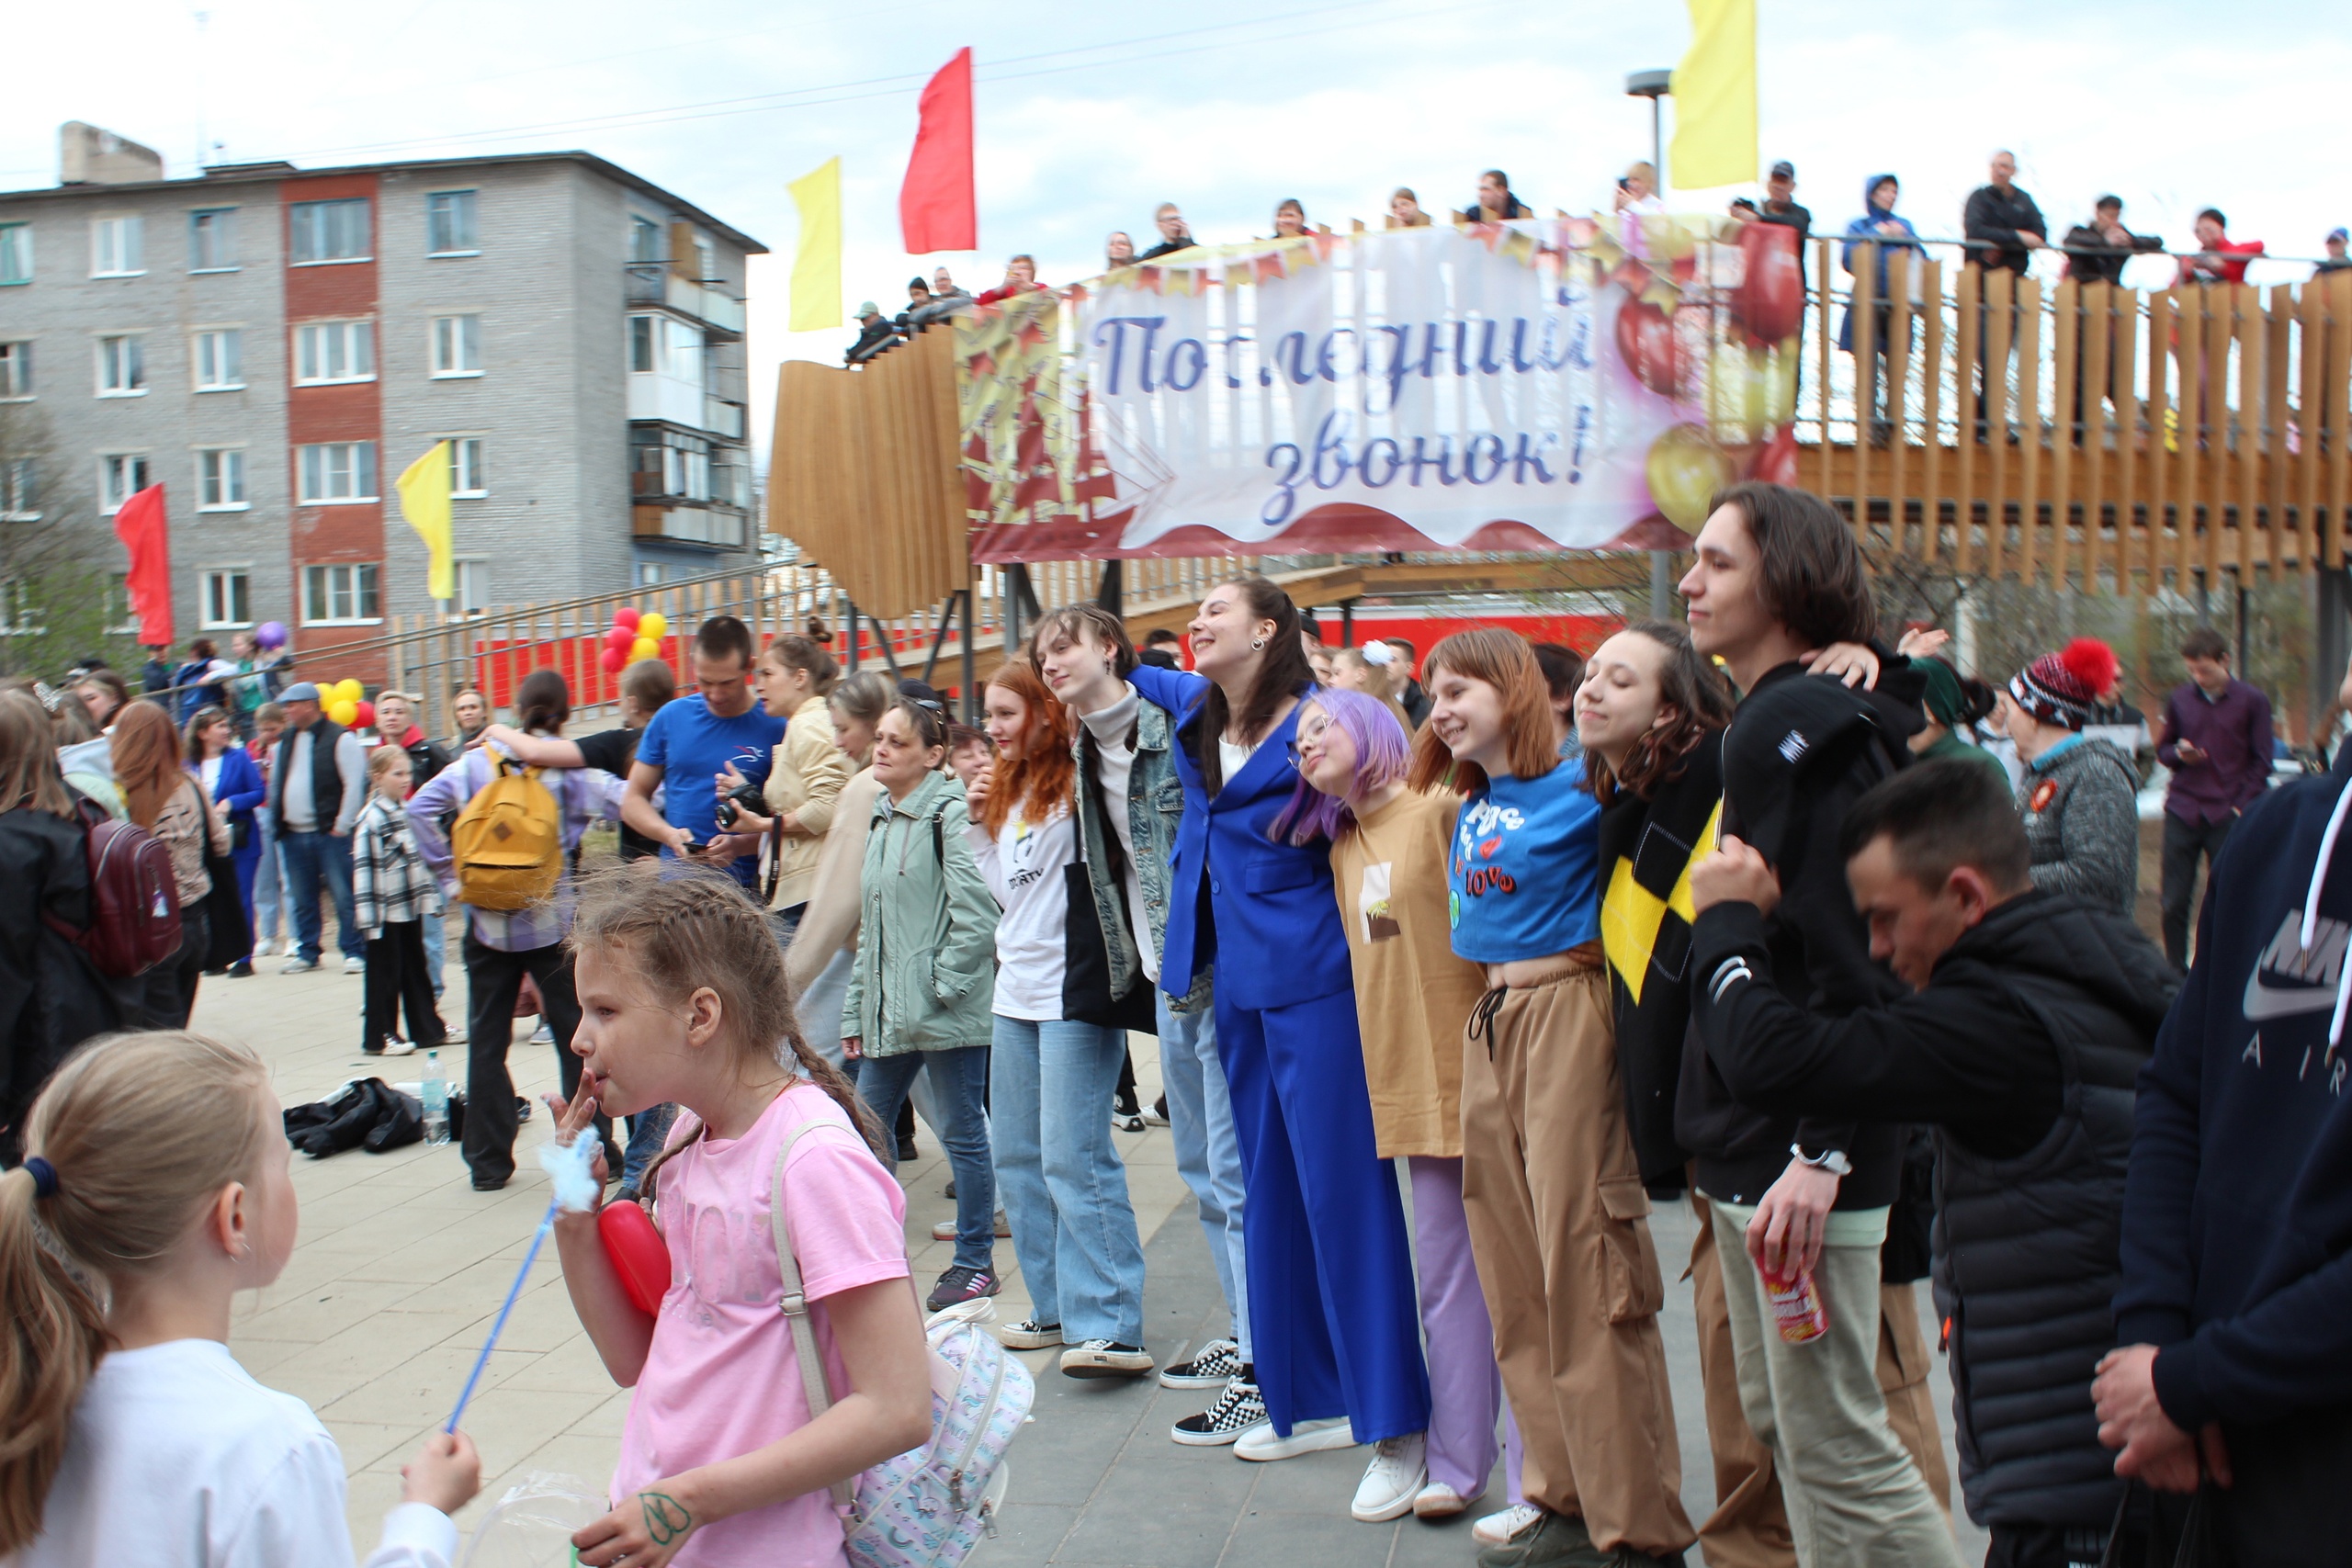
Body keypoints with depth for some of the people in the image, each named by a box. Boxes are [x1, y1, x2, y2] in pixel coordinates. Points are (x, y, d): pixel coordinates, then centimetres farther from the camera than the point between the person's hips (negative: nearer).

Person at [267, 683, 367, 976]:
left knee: (344, 896, -4)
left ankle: (354, 952, 2)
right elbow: (275, 784, 22)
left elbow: (355, 784, -12)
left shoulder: (339, 738, -9)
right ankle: (306, 952, 20)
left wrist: (342, 826, -13)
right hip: (293, 836, 7)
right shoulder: (286, 741, 14)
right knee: (302, 899, 12)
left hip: (329, 834, -7)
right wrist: (277, 823, 13)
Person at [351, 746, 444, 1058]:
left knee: (416, 969, 15)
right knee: (385, 973, 2)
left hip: (411, 907, 7)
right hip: (386, 912, -7)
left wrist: (430, 897, 14)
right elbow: (363, 868, -16)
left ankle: (428, 1029, 23)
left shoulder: (408, 812, 9)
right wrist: (368, 916, -18)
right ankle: (379, 1037, 12)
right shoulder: (371, 819, -15)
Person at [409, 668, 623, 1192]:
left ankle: (488, 1162, 14)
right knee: (575, 1037, 7)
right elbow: (622, 800, -20)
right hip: (553, 922, -2)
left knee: (486, 1041, 10)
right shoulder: (567, 766, -6)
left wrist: (449, 876, -1)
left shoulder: (477, 761, 3)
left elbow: (420, 808, -3)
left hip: (488, 922, 2)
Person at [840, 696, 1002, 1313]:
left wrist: (942, 986, -16)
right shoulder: (881, 819, 15)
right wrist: (856, 1012, 17)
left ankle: (975, 1263, 17)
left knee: (963, 1134, 4)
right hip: (888, 1013, 8)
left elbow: (975, 917, -19)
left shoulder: (950, 814, -12)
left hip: (946, 1013, -8)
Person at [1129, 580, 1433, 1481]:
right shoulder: (1195, 713, 11)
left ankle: (1393, 1419, 2)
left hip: (1312, 982, -8)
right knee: (1271, 1193, 12)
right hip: (1237, 983, 8)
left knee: (1342, 1189, -5)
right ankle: (1311, 1401, 23)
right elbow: (1145, 681, 33)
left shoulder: (1315, 718, -10)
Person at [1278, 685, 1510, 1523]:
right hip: (1411, 1076, 7)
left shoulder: (1442, 809, -8)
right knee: (1444, 1278, 13)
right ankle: (1458, 1461, 21)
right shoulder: (1342, 843, 15)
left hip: (1473, 1064, -7)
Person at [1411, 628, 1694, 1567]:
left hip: (1565, 1015, -8)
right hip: (1491, 1026, 8)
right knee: (1516, 1278, 10)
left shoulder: (1579, 786, -8)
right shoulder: (1471, 806, 13)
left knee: (1583, 1271, -5)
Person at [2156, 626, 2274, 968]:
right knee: (2174, 901, 0)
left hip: (2228, 816, -2)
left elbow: (2261, 763, 3)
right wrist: (2178, 753, -7)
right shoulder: (2179, 698, 8)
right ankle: (2176, 974, 11)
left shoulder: (2252, 701, 1)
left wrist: (2242, 806, -7)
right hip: (2182, 812, 2)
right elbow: (2162, 748, 16)